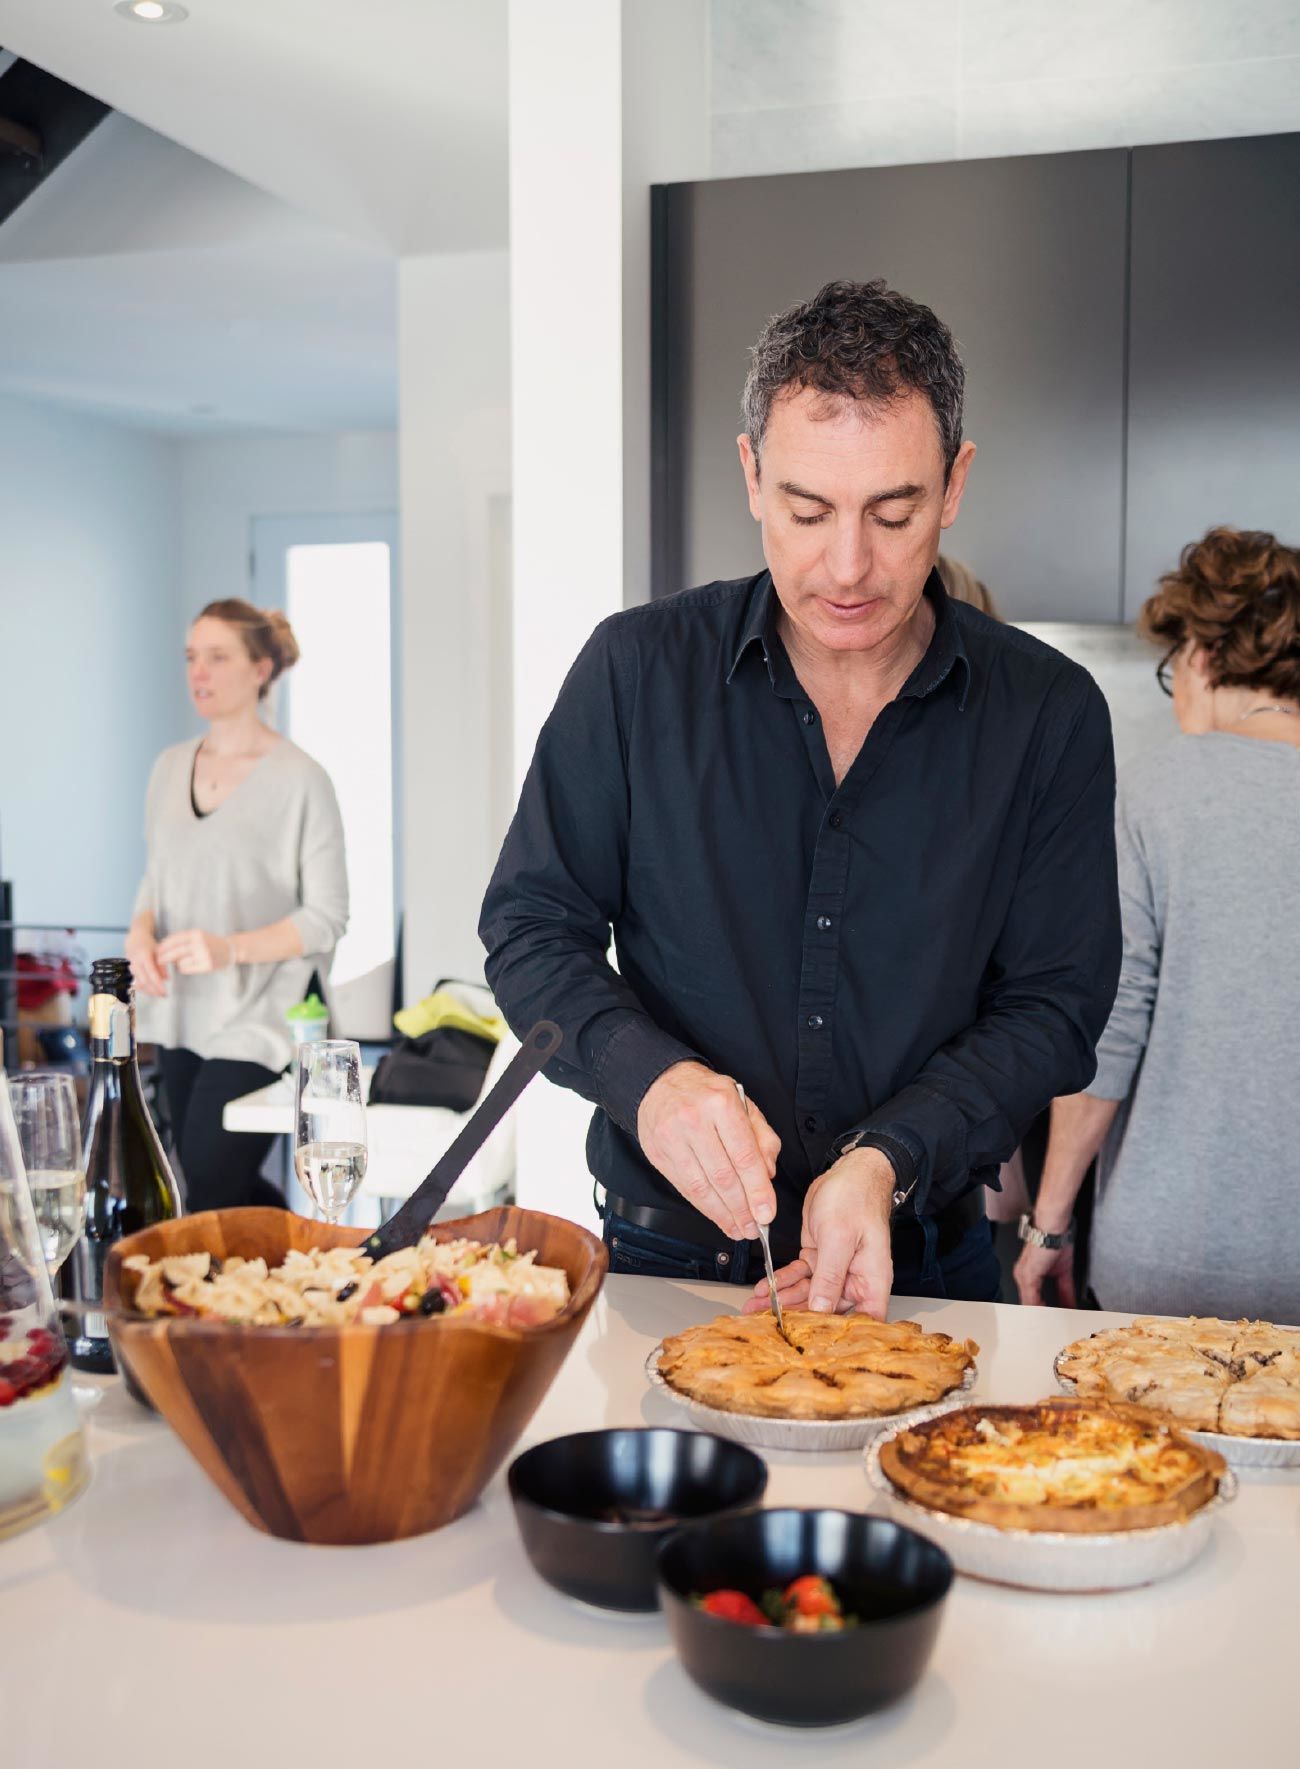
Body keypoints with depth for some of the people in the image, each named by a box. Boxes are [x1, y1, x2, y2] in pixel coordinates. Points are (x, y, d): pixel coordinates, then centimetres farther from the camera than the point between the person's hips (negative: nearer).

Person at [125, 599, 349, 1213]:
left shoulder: (300, 779, -10)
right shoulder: (169, 767, 10)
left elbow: (327, 916, -9)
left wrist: (230, 947, -22)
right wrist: (141, 933, -3)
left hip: (256, 1021, -6)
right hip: (181, 1017, 7)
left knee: (210, 1197, -11)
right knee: (235, 1189, 12)